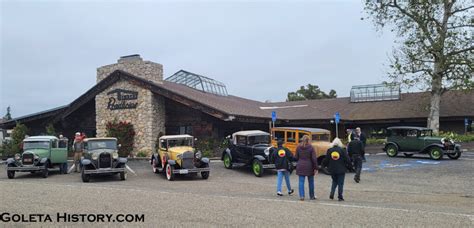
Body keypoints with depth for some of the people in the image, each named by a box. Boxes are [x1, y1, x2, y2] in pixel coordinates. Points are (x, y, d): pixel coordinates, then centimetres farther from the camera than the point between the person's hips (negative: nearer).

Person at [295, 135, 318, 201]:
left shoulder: (298, 147, -1)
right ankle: (312, 196, 23)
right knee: (311, 182, 13)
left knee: (301, 182, 3)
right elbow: (314, 158, -11)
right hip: (309, 167, -1)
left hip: (301, 166, 1)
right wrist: (316, 168, -6)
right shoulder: (311, 147, -9)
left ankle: (301, 196, -6)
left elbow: (296, 157, 2)